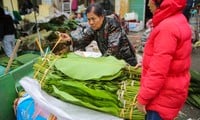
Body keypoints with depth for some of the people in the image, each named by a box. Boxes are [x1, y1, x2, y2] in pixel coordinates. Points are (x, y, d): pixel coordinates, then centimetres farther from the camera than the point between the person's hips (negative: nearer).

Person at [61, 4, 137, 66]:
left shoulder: (113, 25, -22)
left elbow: (112, 49, -28)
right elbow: (82, 42, -6)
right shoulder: (93, 28, -3)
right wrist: (70, 40, -25)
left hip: (126, 61, -5)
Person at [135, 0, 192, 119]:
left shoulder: (167, 27, -26)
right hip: (168, 91, 9)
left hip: (163, 96, -9)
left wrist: (143, 98, -17)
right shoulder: (179, 20, 5)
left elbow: (158, 71, -26)